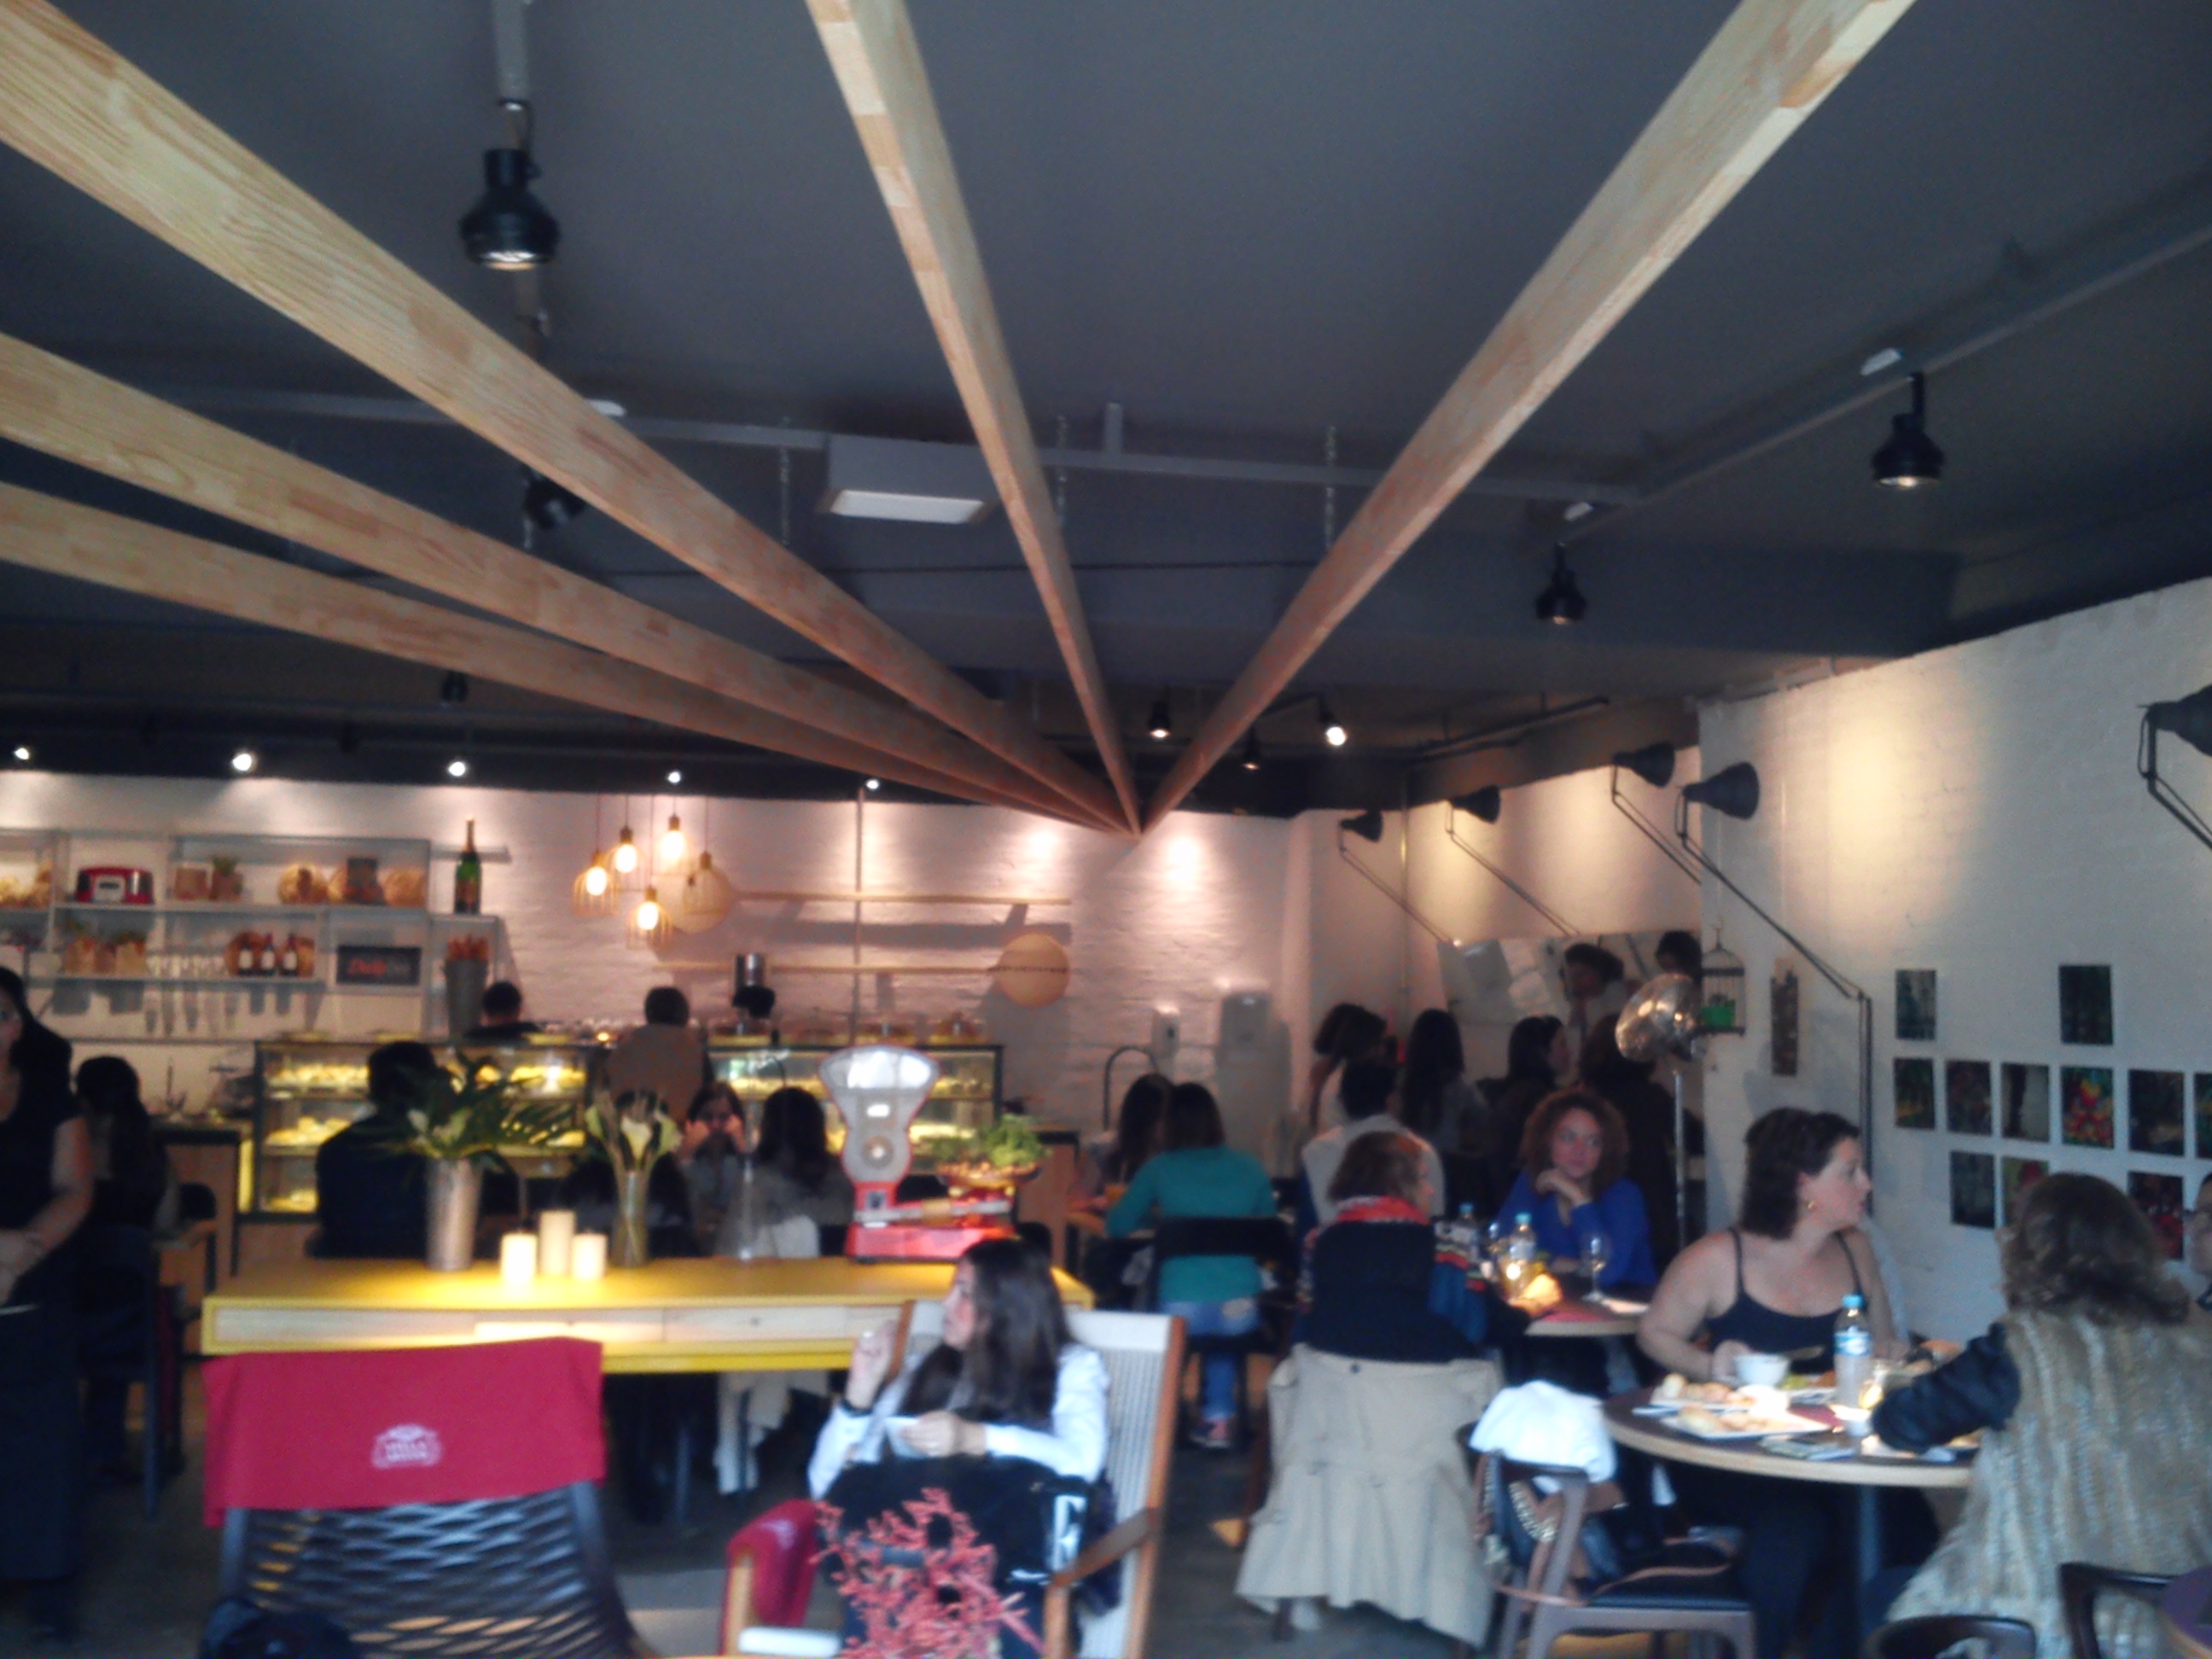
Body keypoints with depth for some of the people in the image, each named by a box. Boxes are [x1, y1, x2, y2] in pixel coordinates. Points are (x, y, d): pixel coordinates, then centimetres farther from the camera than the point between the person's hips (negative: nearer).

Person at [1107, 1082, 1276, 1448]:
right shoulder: (1249, 1167, 5)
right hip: (1241, 1309, 2)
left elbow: (1116, 1227, 6)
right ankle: (1220, 1417, 31)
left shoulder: (1160, 1168, -1)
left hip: (1181, 1310, -2)